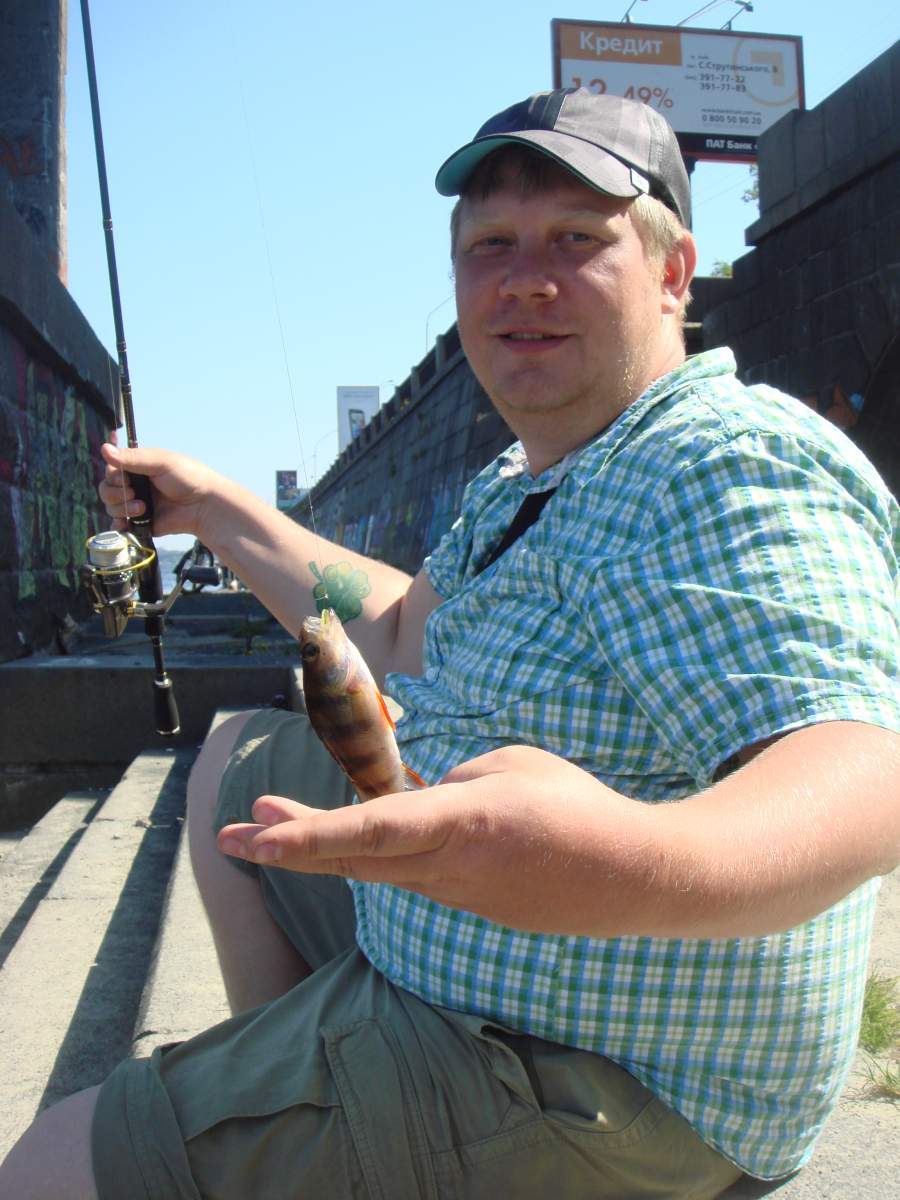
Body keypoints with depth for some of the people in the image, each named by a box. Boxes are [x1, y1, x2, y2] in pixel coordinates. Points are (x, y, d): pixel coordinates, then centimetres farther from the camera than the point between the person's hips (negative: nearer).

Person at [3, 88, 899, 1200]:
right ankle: (280, 1077, 25)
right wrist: (219, 510, 25)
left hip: (590, 1085, -10)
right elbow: (402, 635, 22)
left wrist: (645, 870, -56)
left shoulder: (726, 469, -22)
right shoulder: (532, 481, 11)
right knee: (240, 759, 24)